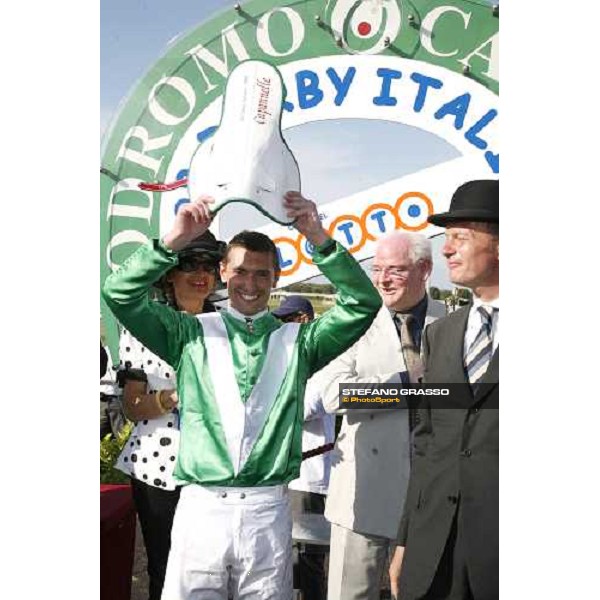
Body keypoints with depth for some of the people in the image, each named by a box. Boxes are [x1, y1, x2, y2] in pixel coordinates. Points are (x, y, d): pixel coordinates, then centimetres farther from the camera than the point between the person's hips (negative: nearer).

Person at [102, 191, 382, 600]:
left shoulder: (297, 341, 7)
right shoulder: (192, 334, 6)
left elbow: (363, 305, -2)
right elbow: (121, 295, -2)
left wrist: (320, 239, -10)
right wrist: (175, 240, -10)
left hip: (269, 511, 1)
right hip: (200, 507, 0)